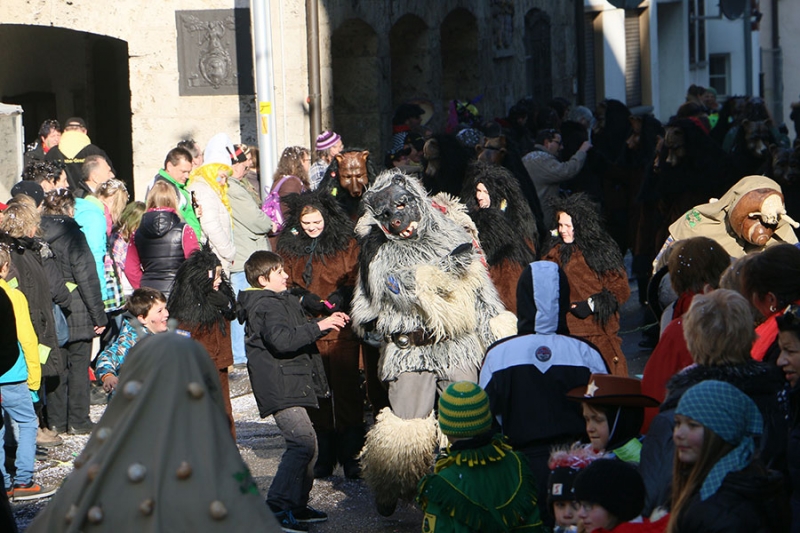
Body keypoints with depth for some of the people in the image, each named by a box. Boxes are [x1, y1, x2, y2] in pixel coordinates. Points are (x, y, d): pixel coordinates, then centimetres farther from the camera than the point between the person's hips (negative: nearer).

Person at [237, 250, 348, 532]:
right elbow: (281, 339, -28)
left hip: (293, 385, 11)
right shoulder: (266, 306, -12)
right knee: (303, 442, -19)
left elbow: (296, 333, 35)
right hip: (279, 389, -11)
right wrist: (317, 327, -25)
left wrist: (326, 322, 23)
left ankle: (297, 506, 18)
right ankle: (276, 507, -18)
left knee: (306, 445, 12)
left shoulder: (280, 301, 21)